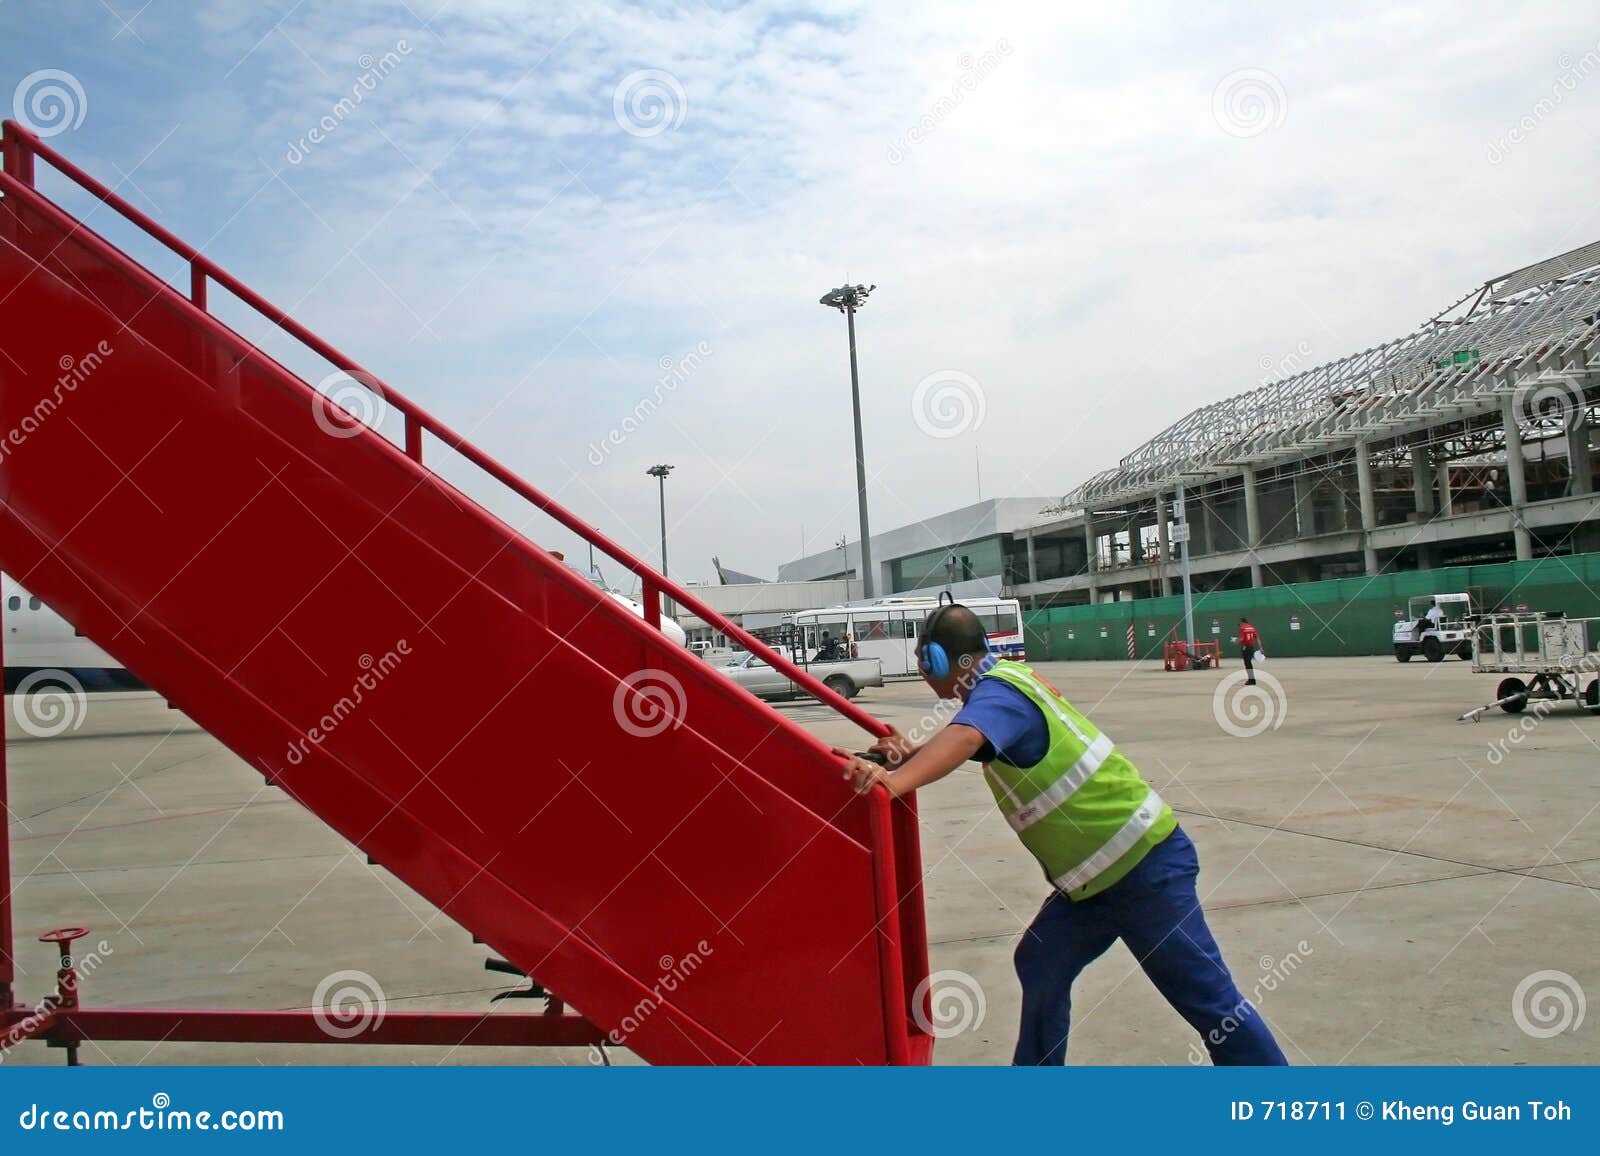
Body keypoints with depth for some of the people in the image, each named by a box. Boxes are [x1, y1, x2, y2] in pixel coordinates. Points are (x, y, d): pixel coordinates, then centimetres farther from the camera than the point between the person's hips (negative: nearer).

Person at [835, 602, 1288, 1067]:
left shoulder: (998, 692, -20)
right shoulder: (1006, 676, 9)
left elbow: (963, 739, -41)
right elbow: (965, 744, 17)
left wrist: (895, 781, -56)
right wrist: (913, 755, -2)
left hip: (1144, 864, -10)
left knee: (1207, 996, -2)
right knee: (1041, 966, 12)